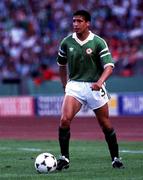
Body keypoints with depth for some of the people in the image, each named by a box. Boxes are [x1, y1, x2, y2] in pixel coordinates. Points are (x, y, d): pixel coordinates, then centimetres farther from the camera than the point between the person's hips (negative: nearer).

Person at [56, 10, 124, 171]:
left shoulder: (98, 42, -8)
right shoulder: (66, 42, 1)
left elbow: (109, 66, -14)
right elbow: (62, 65, 17)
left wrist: (100, 82, -31)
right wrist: (65, 85, 15)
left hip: (94, 87, -1)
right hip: (74, 85, 2)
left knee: (106, 125, 7)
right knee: (64, 119, -18)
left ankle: (115, 158, 24)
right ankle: (64, 158, -8)